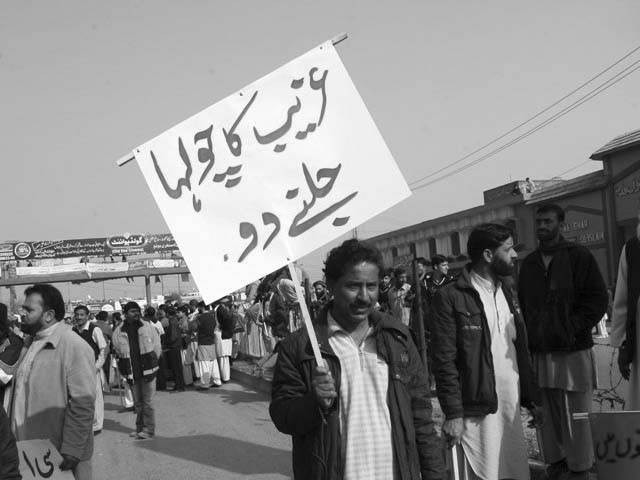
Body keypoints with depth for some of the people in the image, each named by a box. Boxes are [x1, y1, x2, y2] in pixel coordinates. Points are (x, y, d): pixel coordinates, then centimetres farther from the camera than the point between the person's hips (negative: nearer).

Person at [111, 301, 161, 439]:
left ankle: (149, 429, 4)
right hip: (131, 372, 2)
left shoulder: (148, 327, -1)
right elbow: (118, 350, 12)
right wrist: (126, 368, 11)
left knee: (147, 401, -2)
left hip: (147, 369, -2)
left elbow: (157, 347, 5)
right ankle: (140, 428, 23)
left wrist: (150, 363, 6)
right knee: (137, 402, 12)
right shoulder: (118, 331, 0)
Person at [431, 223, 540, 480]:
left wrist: (531, 399, 16)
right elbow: (444, 361, -12)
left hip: (512, 410, 7)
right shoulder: (450, 297, -8)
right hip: (476, 413, -7)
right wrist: (453, 414, -15)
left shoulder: (506, 293, 16)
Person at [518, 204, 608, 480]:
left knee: (576, 414, 2)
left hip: (573, 350, -4)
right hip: (540, 352, 4)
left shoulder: (579, 257, -1)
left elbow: (598, 298, -4)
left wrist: (574, 327, -12)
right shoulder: (528, 263, 12)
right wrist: (532, 335, 6)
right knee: (547, 413, 8)